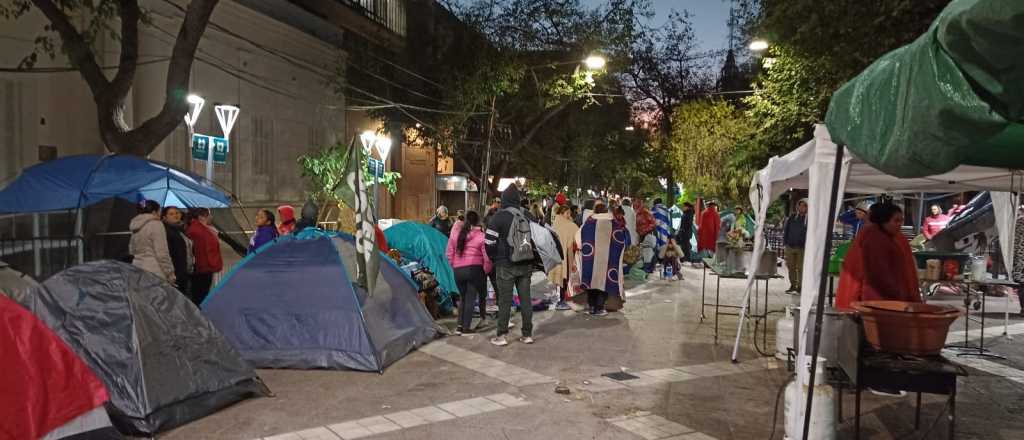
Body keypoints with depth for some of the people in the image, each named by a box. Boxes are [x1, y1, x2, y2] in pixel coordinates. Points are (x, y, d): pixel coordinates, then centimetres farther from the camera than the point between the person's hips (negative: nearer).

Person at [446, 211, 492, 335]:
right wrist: (486, 270, 6)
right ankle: (466, 327, 7)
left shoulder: (455, 233, 8)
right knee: (471, 298, 7)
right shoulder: (480, 235, -5)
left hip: (458, 270, 4)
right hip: (475, 269, -4)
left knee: (463, 297, 19)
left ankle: (460, 325, 13)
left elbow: (449, 253, 12)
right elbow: (486, 256, -8)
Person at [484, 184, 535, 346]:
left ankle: (501, 336, 5)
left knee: (505, 300, 1)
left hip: (506, 265, -4)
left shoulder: (499, 217, -9)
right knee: (525, 298, 8)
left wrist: (494, 258, 5)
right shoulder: (527, 216, 6)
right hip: (526, 265, 4)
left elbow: (490, 242, -12)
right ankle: (527, 334, 14)